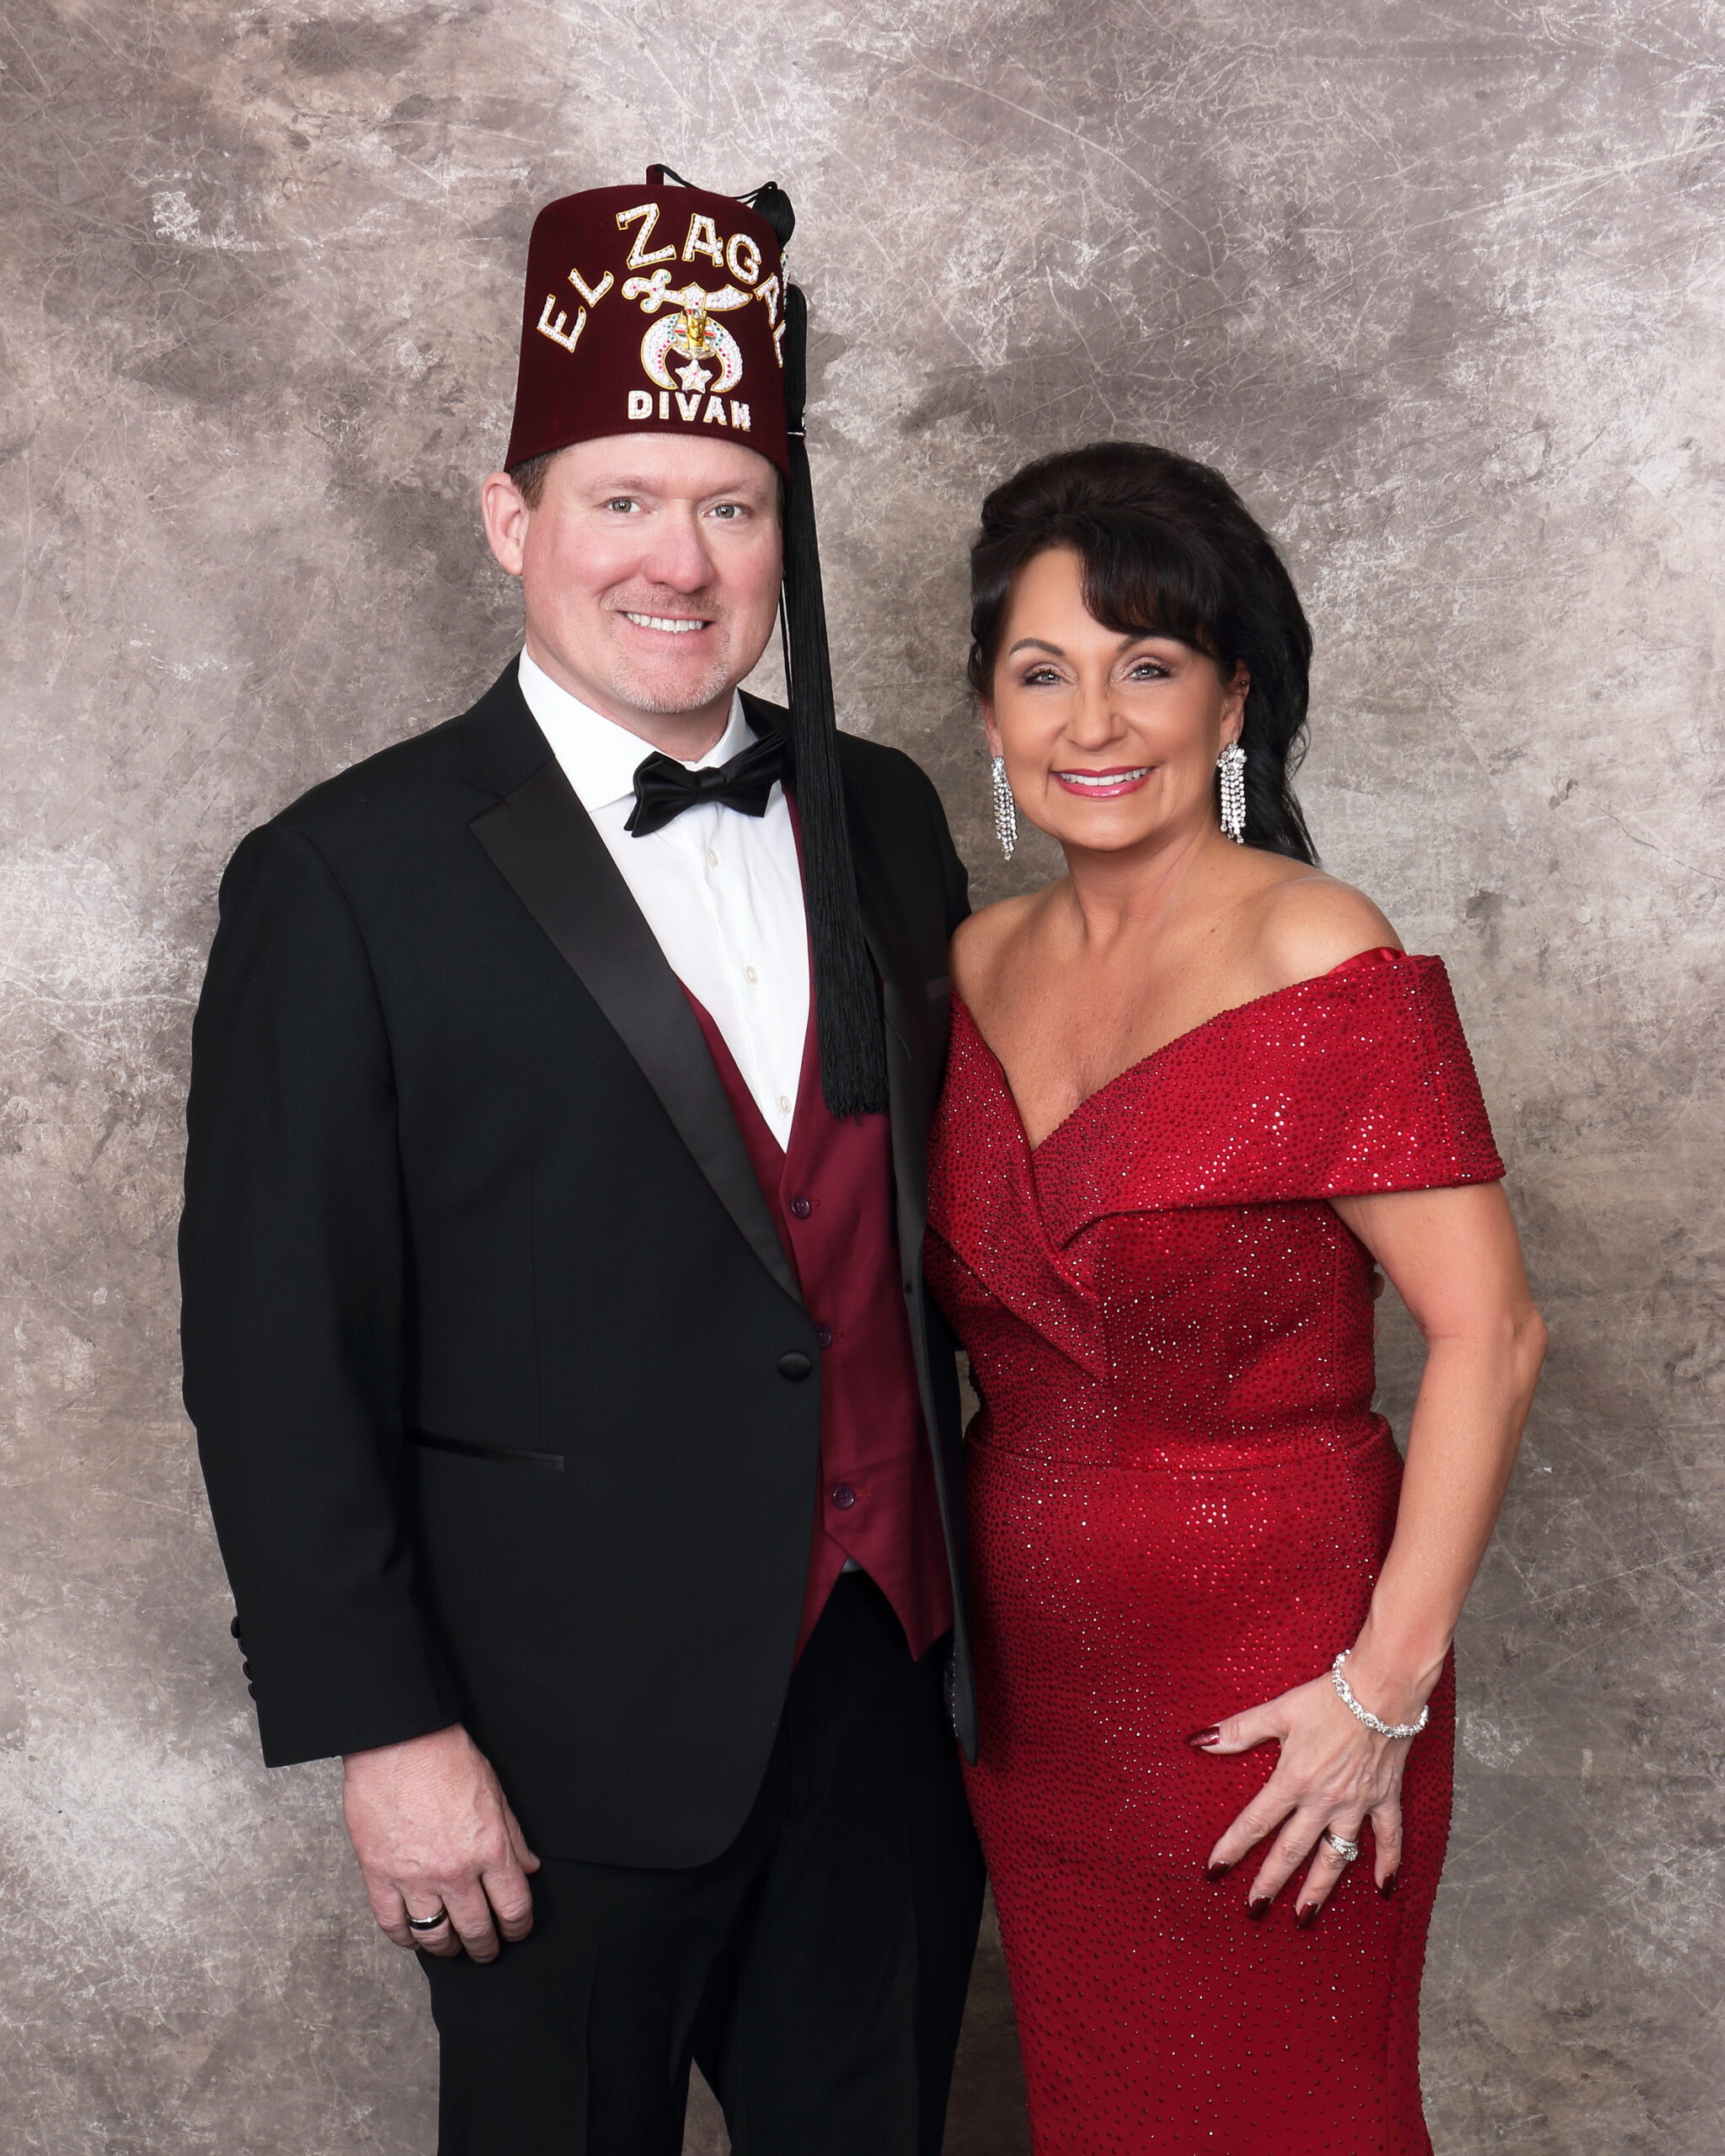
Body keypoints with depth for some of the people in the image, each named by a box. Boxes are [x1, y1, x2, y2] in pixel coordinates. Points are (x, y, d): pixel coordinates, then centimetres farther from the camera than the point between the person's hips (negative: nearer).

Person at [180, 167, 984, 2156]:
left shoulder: (880, 815, 5)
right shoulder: (346, 881, -12)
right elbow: (278, 1358, -11)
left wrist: (973, 1593, 11)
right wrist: (386, 1731, -12)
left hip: (893, 1687, 5)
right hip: (572, 1739, -4)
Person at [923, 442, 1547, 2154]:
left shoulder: (1323, 966, -16)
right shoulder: (983, 967, 4)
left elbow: (1486, 1334, -17)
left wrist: (1387, 1689, -18)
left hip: (1264, 1674, -5)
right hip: (1026, 1675, 6)